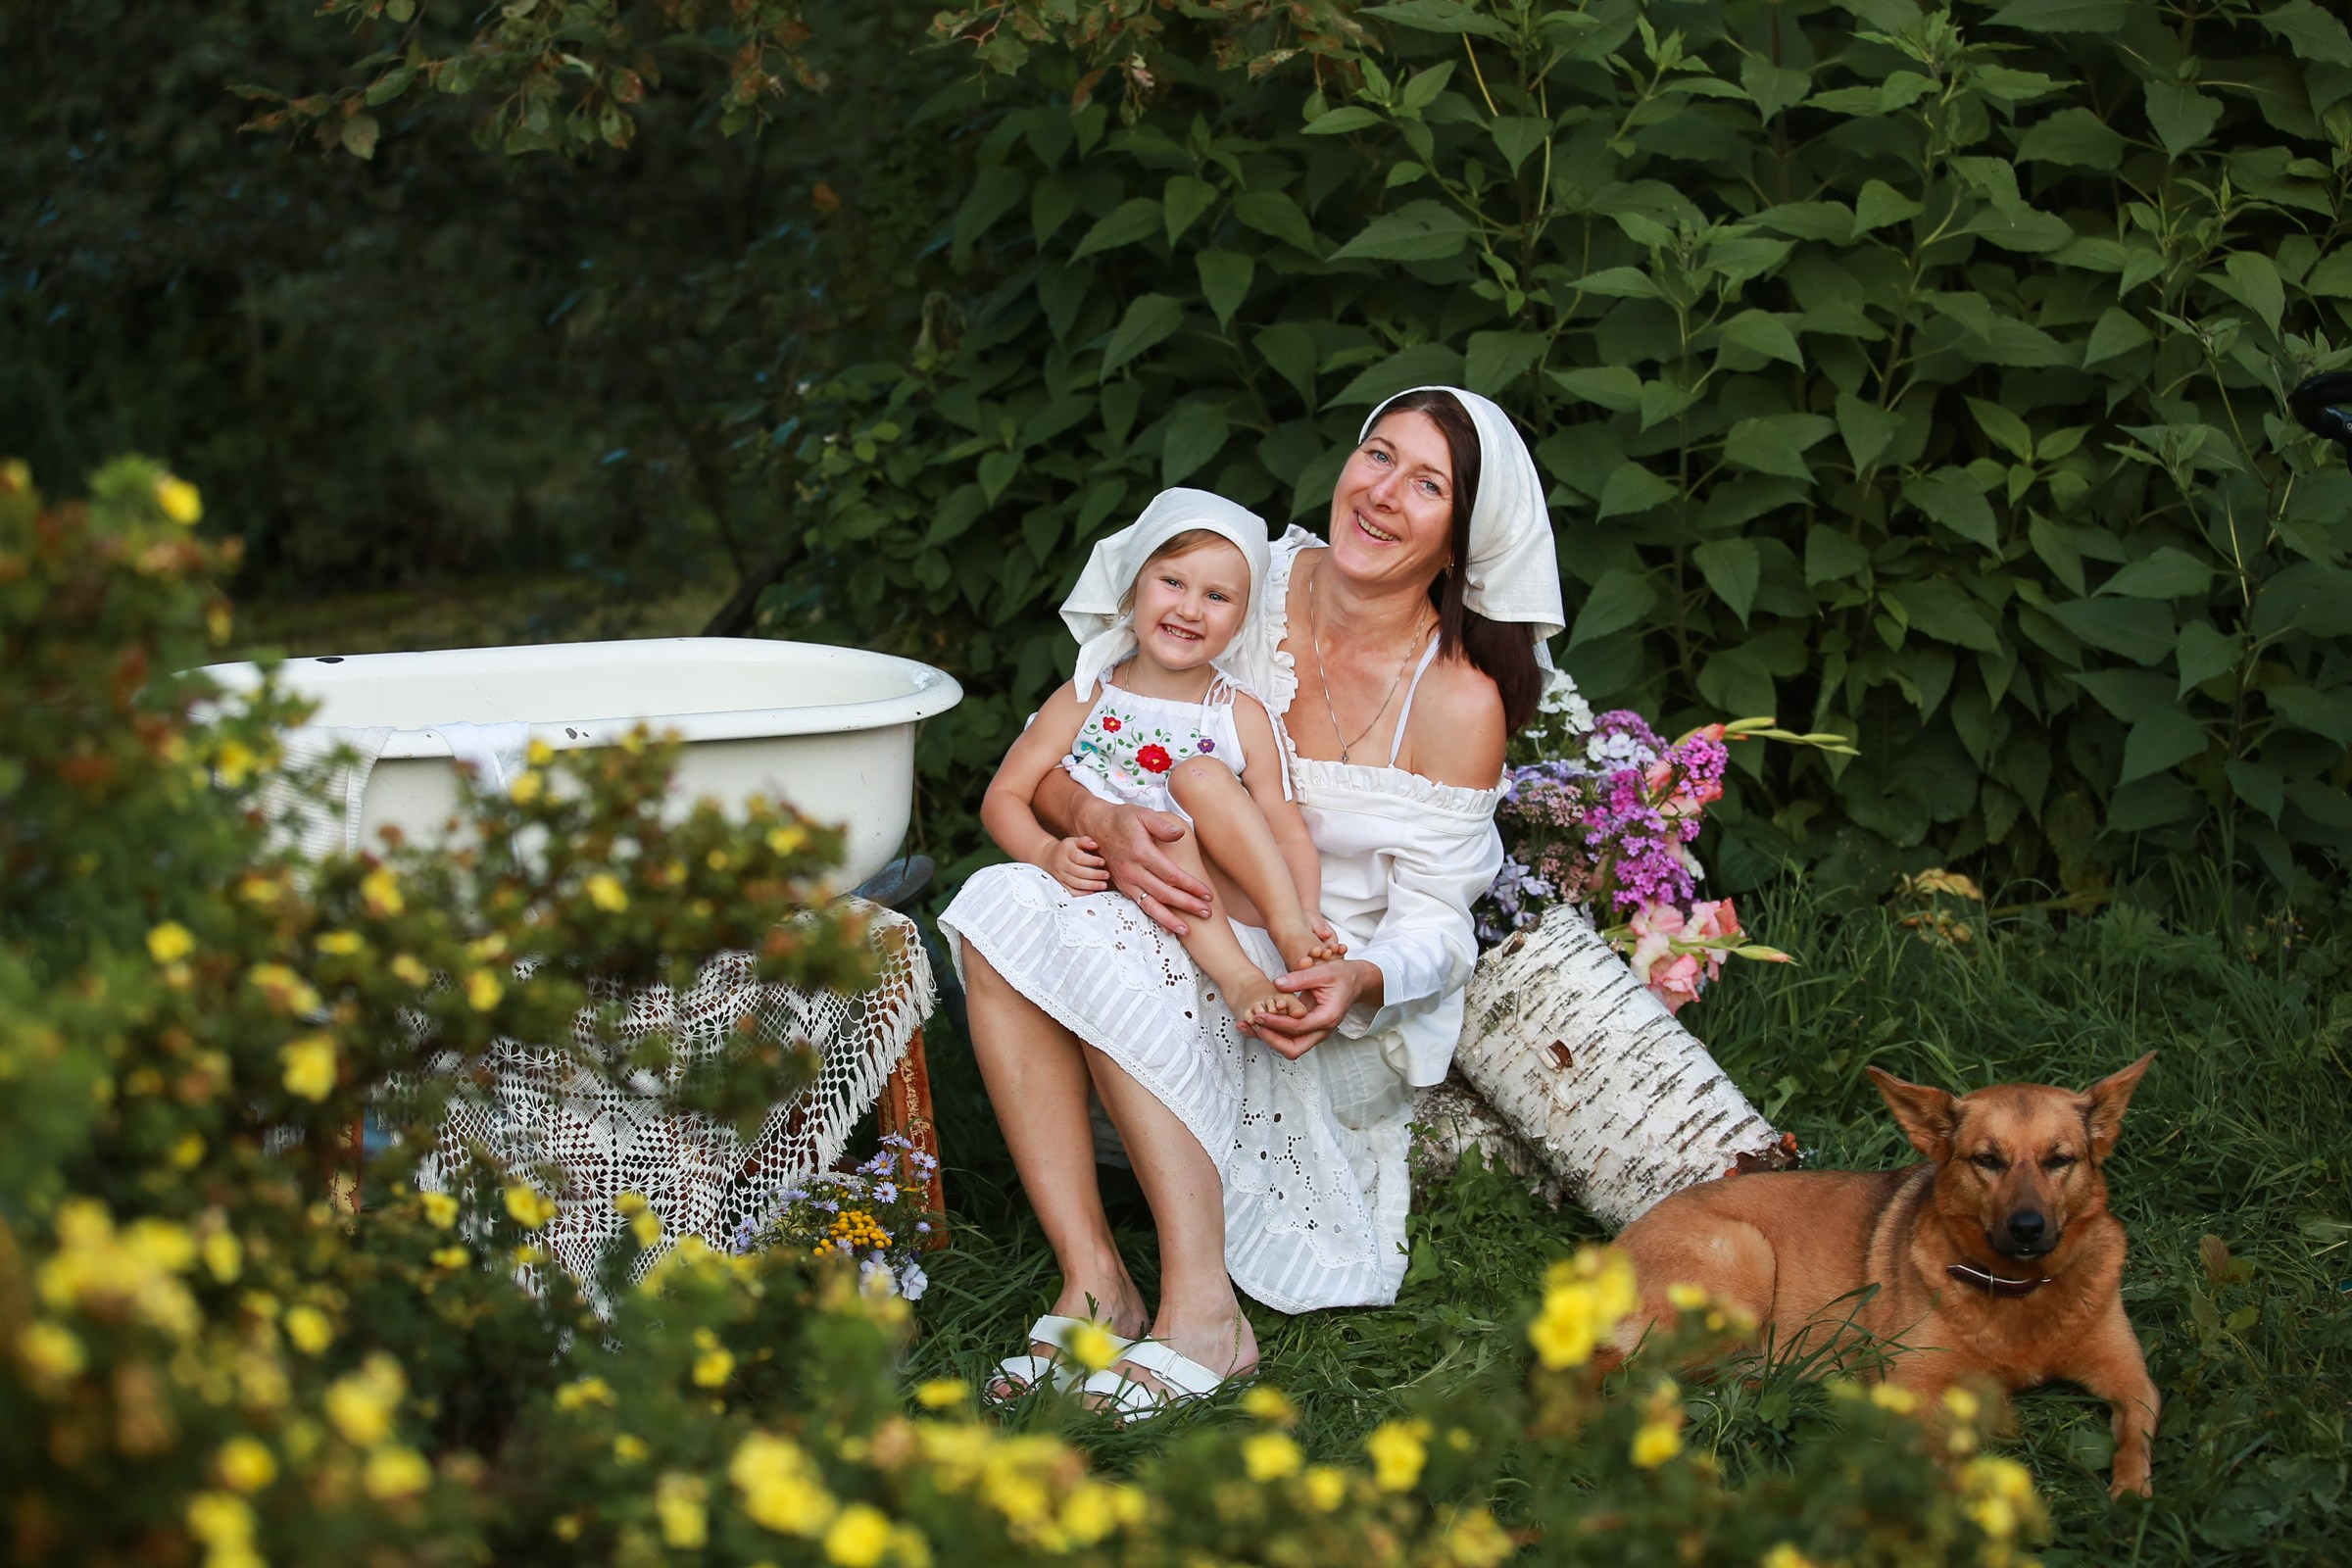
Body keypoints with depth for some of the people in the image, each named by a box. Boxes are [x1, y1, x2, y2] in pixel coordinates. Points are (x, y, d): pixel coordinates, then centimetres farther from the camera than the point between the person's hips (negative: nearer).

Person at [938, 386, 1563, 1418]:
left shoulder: (1460, 702, -12)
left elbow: (1433, 928, -10)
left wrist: (1359, 981, -33)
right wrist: (1102, 822, -25)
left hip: (1348, 1030, -4)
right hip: (1198, 953, 4)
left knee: (1101, 935, -32)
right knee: (1000, 906, -26)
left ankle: (1203, 1312, -32)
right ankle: (1093, 1285, -27)